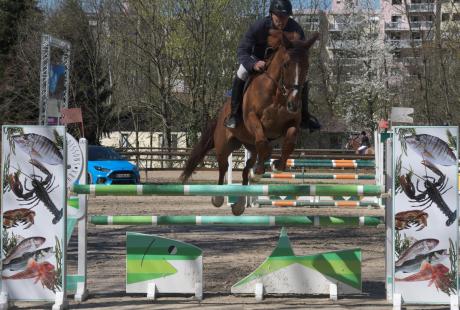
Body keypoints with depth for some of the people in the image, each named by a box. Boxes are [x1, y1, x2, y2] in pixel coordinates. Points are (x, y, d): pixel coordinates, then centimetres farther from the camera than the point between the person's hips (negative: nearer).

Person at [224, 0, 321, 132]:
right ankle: (235, 114, -16)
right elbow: (242, 50, -28)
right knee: (241, 74, -30)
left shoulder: (296, 29, -23)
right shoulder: (258, 27, -30)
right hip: (258, 60, -3)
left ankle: (304, 116, 8)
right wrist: (253, 64, -48)